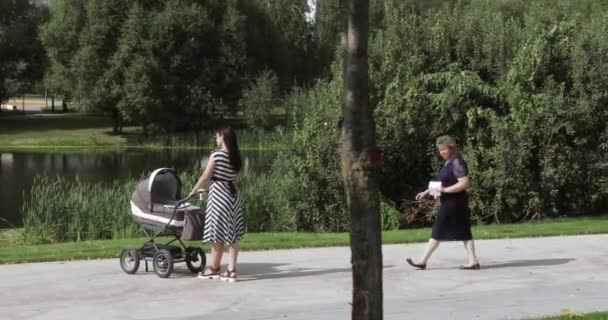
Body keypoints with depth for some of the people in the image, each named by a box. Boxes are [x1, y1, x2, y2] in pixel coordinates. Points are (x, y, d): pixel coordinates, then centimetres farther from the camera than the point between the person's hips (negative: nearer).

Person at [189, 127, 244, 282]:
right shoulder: (236, 157, 8)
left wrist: (193, 191, 3)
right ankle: (231, 270, 2)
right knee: (232, 235, 4)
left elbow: (205, 176, -8)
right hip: (232, 194, 7)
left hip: (219, 195, -7)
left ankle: (214, 268, 14)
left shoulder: (216, 155, -11)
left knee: (217, 234, 4)